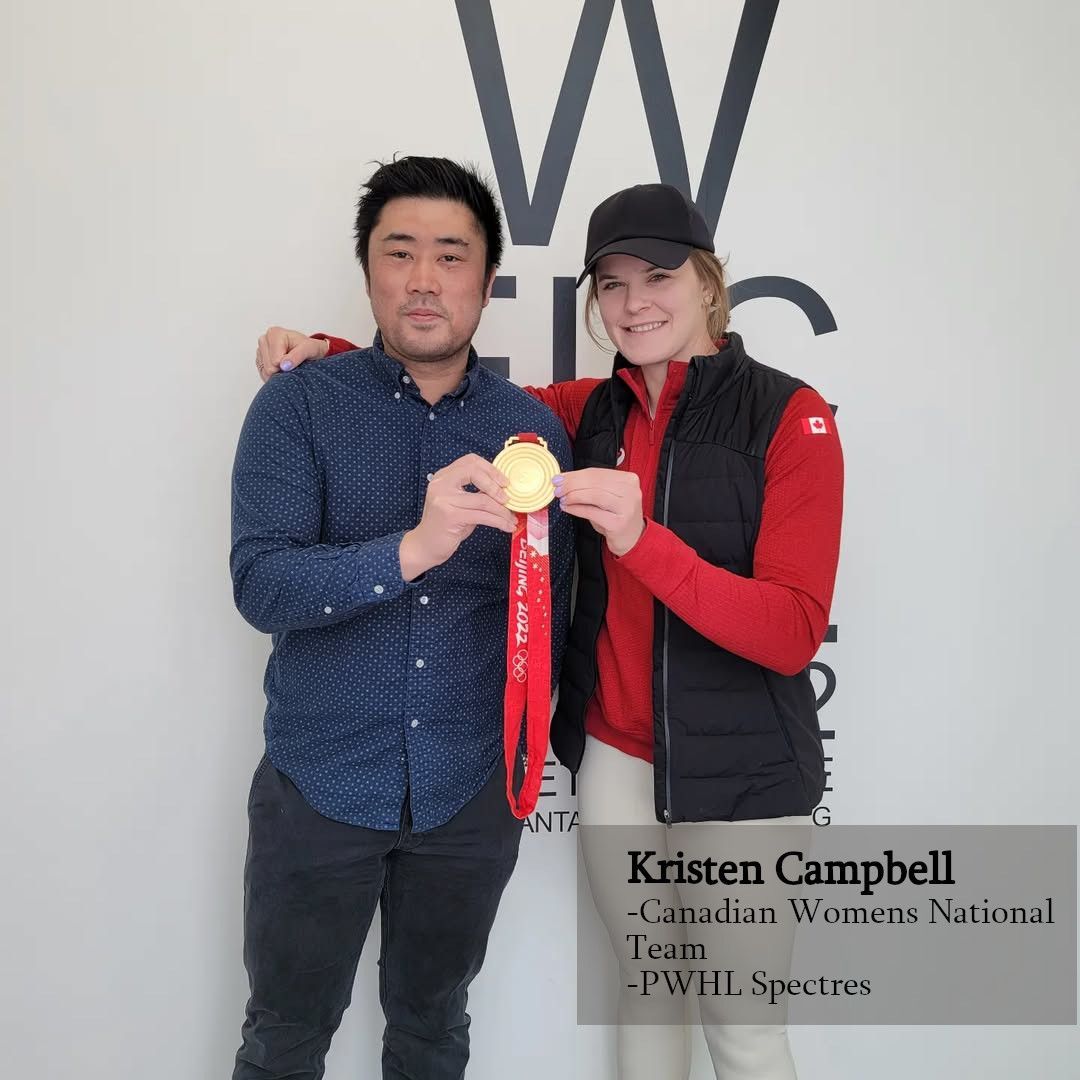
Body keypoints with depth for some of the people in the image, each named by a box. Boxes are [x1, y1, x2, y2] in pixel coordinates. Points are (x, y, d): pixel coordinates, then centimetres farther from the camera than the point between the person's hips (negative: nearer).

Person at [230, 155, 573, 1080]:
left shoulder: (533, 428, -2)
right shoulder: (299, 404, -8)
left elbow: (549, 614, 5)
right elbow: (261, 585, -20)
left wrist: (523, 751, -3)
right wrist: (413, 548, -34)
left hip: (471, 791, 2)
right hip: (319, 781, -1)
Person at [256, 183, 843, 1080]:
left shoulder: (789, 418, -11)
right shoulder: (593, 412, 3)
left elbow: (793, 634, -18)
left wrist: (642, 540, -31)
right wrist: (330, 354, -1)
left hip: (740, 772, -4)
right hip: (613, 761, 4)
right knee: (644, 989, 21)